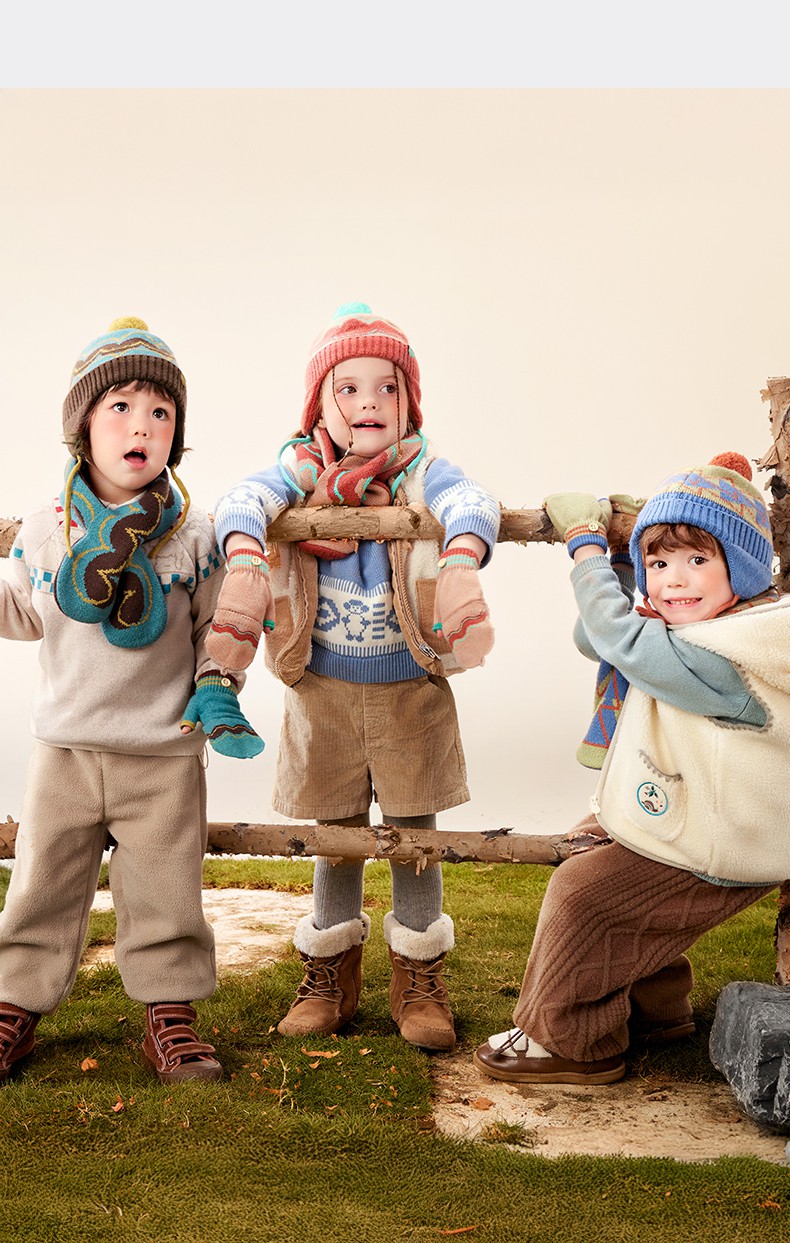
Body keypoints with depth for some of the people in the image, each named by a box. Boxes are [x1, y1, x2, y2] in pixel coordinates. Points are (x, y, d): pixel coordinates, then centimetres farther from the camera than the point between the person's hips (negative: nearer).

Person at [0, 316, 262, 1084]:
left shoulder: (194, 536, -6)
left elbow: (220, 624, 3)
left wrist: (217, 688, -11)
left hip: (164, 753, -1)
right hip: (64, 747, 2)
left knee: (165, 893, 7)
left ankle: (170, 1016, 22)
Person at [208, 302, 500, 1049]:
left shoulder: (422, 471, -4)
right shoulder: (300, 469, -3)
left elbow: (470, 503, -25)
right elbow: (244, 500, -22)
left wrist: (461, 557, -48)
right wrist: (245, 555, -44)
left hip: (409, 687, 0)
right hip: (323, 688, 1)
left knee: (413, 830, 7)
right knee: (336, 833, 12)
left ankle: (419, 981, 24)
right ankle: (330, 978, 29)